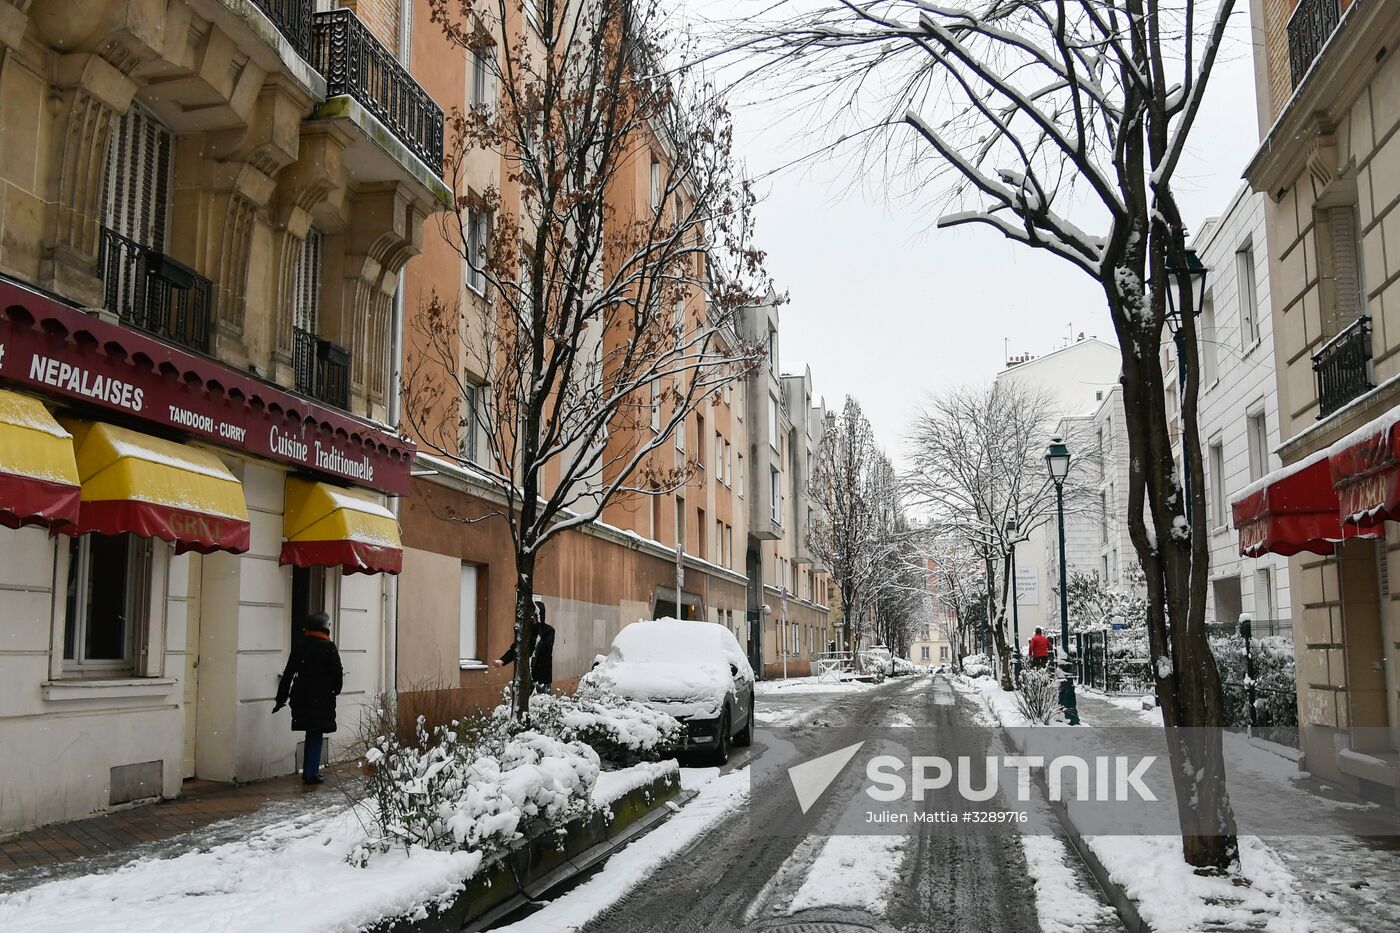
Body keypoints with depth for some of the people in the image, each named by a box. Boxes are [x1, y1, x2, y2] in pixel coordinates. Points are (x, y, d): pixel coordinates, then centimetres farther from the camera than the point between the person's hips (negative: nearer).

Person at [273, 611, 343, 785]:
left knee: (311, 734, 18)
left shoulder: (299, 645, 5)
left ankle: (308, 771, 24)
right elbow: (338, 673, -8)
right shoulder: (329, 647, -11)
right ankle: (311, 773, 5)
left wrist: (281, 698, 12)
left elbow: (288, 674, 7)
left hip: (301, 697, 5)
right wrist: (336, 689, 12)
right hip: (322, 698, -5)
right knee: (316, 736, 4)